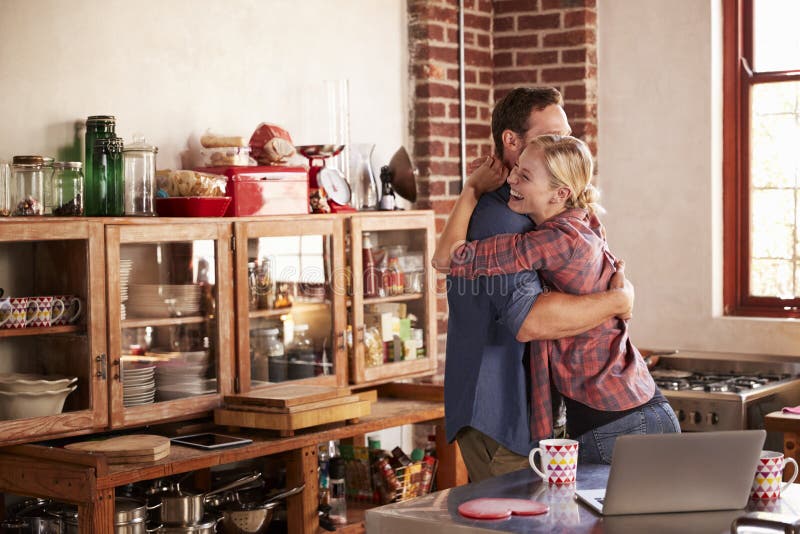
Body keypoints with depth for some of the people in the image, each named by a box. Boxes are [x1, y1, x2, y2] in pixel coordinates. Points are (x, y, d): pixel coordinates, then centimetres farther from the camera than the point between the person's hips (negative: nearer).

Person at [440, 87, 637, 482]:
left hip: (525, 412, 11)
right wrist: (618, 300, -22)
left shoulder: (524, 213, 17)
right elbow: (528, 319, -32)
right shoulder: (496, 217, -19)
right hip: (498, 418, -11)